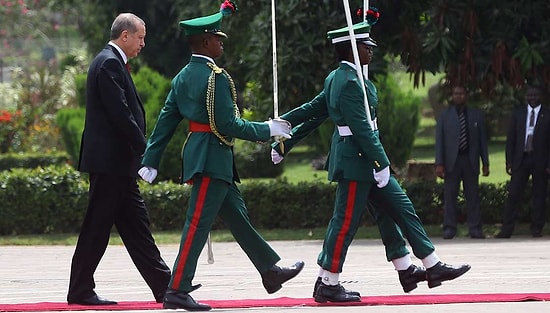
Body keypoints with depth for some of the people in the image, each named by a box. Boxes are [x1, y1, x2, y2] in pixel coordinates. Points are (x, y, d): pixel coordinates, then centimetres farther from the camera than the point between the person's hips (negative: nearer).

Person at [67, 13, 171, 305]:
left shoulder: (111, 61, 18)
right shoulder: (109, 63, -14)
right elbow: (120, 113, -21)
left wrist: (141, 150, 15)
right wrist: (145, 149, -16)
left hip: (119, 163, 10)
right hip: (109, 161, -10)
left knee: (136, 225, 10)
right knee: (97, 227, -4)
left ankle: (164, 286, 11)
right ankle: (80, 291, 1)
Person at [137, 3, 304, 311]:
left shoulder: (183, 77, 10)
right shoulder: (216, 77, -17)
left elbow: (166, 120, 10)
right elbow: (228, 124, -20)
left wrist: (151, 162, 11)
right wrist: (267, 129, -10)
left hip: (199, 154, 10)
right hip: (213, 158, -10)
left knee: (237, 215, 17)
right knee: (198, 224, -8)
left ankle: (271, 270, 27)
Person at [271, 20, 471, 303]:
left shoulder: (336, 79, 12)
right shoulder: (350, 82, -18)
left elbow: (311, 112, 16)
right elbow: (361, 127, -23)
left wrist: (283, 142, 20)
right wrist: (381, 162, -22)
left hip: (363, 160, 11)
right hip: (356, 161, -11)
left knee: (398, 209, 11)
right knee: (346, 221, -4)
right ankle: (327, 285, 2)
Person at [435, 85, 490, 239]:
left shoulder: (476, 115, 11)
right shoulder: (444, 116, 8)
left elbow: (482, 140, 11)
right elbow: (439, 140, 4)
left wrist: (485, 163, 5)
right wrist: (439, 163, -5)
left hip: (470, 161, 1)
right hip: (451, 161, -1)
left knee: (473, 196, 0)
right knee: (450, 196, -3)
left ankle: (475, 228, 1)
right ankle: (449, 228, 0)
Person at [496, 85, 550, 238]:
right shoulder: (517, 113, 9)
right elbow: (511, 138, 8)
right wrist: (509, 161, 1)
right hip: (520, 160, 1)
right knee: (513, 194, -3)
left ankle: (537, 228, 12)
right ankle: (507, 229, -2)